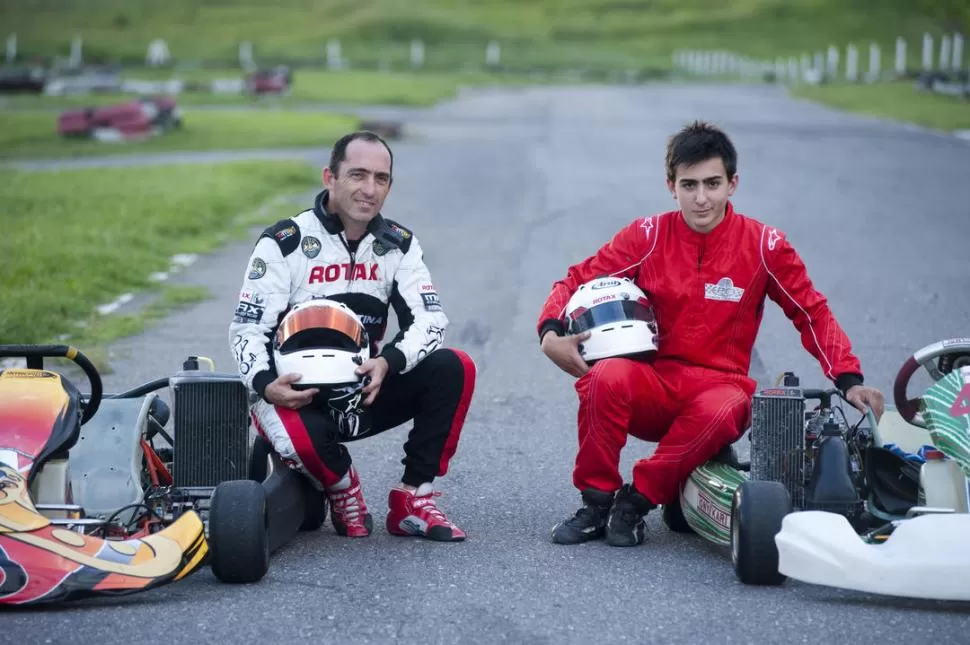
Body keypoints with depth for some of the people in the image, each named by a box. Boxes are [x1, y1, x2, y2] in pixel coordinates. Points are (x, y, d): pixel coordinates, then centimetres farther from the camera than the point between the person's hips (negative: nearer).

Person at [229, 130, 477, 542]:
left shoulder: (398, 245, 4)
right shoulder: (284, 243, -8)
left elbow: (430, 319, -4)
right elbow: (247, 329, -9)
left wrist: (388, 362, -25)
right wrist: (265, 384, -29)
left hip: (365, 389, 4)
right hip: (294, 394, -4)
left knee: (455, 368, -20)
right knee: (300, 438, -40)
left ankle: (413, 499, -10)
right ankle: (343, 489, -2)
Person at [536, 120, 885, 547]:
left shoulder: (764, 244, -1)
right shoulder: (648, 236, 0)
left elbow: (813, 315, 5)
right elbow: (576, 281, 3)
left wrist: (849, 380, -8)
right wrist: (551, 334, -18)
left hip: (719, 386, -1)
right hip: (652, 385, 1)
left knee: (723, 412, -38)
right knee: (607, 377, -33)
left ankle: (638, 500, -19)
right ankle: (596, 502, -14)